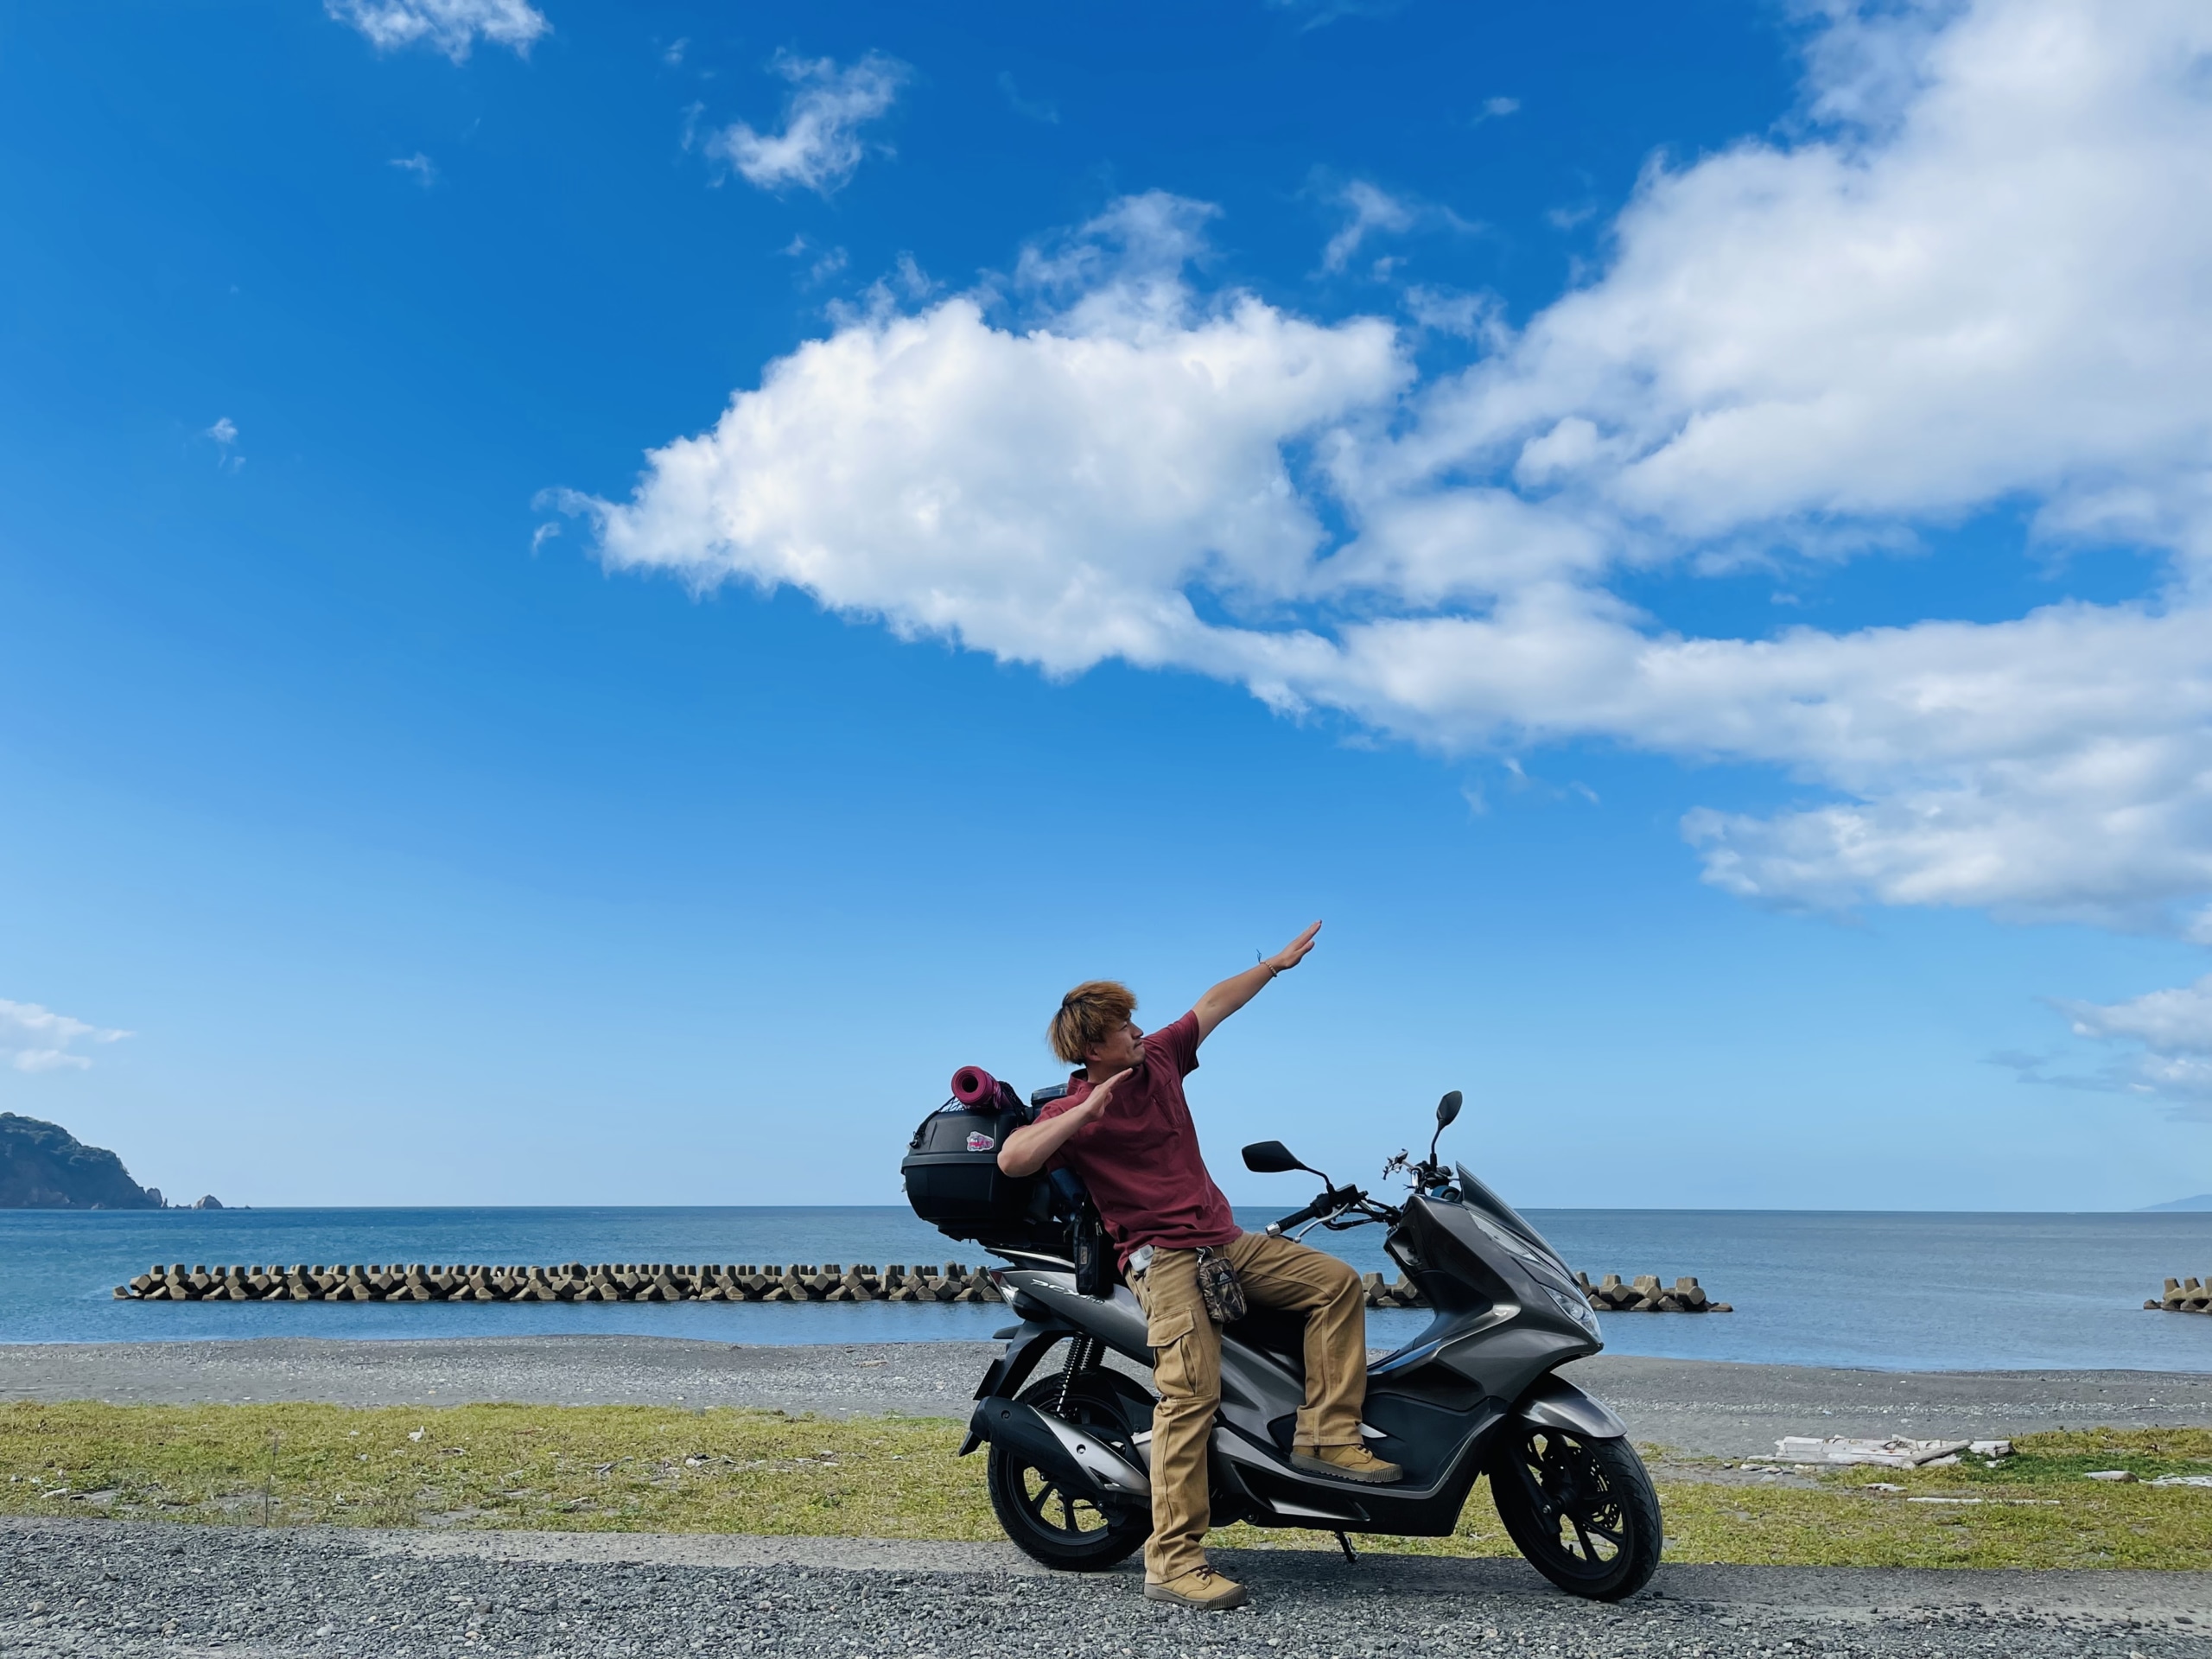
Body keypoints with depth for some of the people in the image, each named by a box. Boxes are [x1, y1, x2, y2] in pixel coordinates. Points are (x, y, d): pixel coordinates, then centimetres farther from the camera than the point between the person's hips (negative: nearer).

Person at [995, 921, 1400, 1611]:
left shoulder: (1157, 1057, 9)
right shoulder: (1077, 1109, -9)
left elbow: (1213, 1005, 22)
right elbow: (1011, 1159, -25)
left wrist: (1274, 964, 26)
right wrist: (1085, 1111, -29)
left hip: (1226, 1239, 8)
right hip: (1163, 1256, -8)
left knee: (1337, 1282, 2)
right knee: (1191, 1390, -23)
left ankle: (1326, 1433, 3)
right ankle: (1171, 1562, -20)